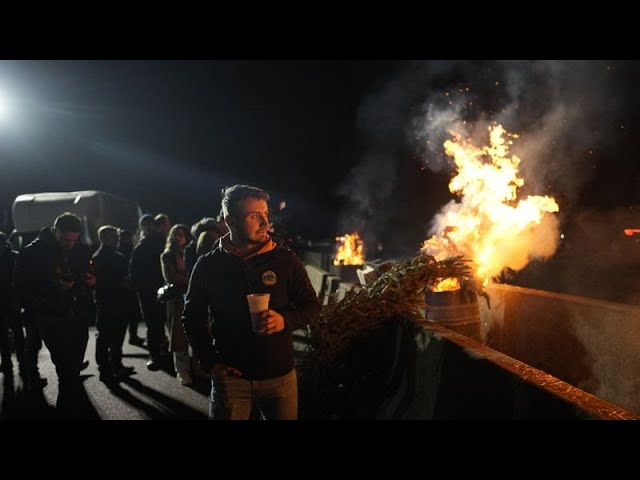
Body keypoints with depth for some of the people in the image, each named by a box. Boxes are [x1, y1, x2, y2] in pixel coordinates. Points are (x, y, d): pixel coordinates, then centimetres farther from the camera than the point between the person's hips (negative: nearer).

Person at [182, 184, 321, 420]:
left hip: (280, 374, 1)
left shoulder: (285, 260, -5)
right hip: (230, 376, 0)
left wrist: (286, 320, -17)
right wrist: (210, 362, -2)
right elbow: (192, 317, 6)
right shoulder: (208, 265, -3)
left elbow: (312, 305, 3)